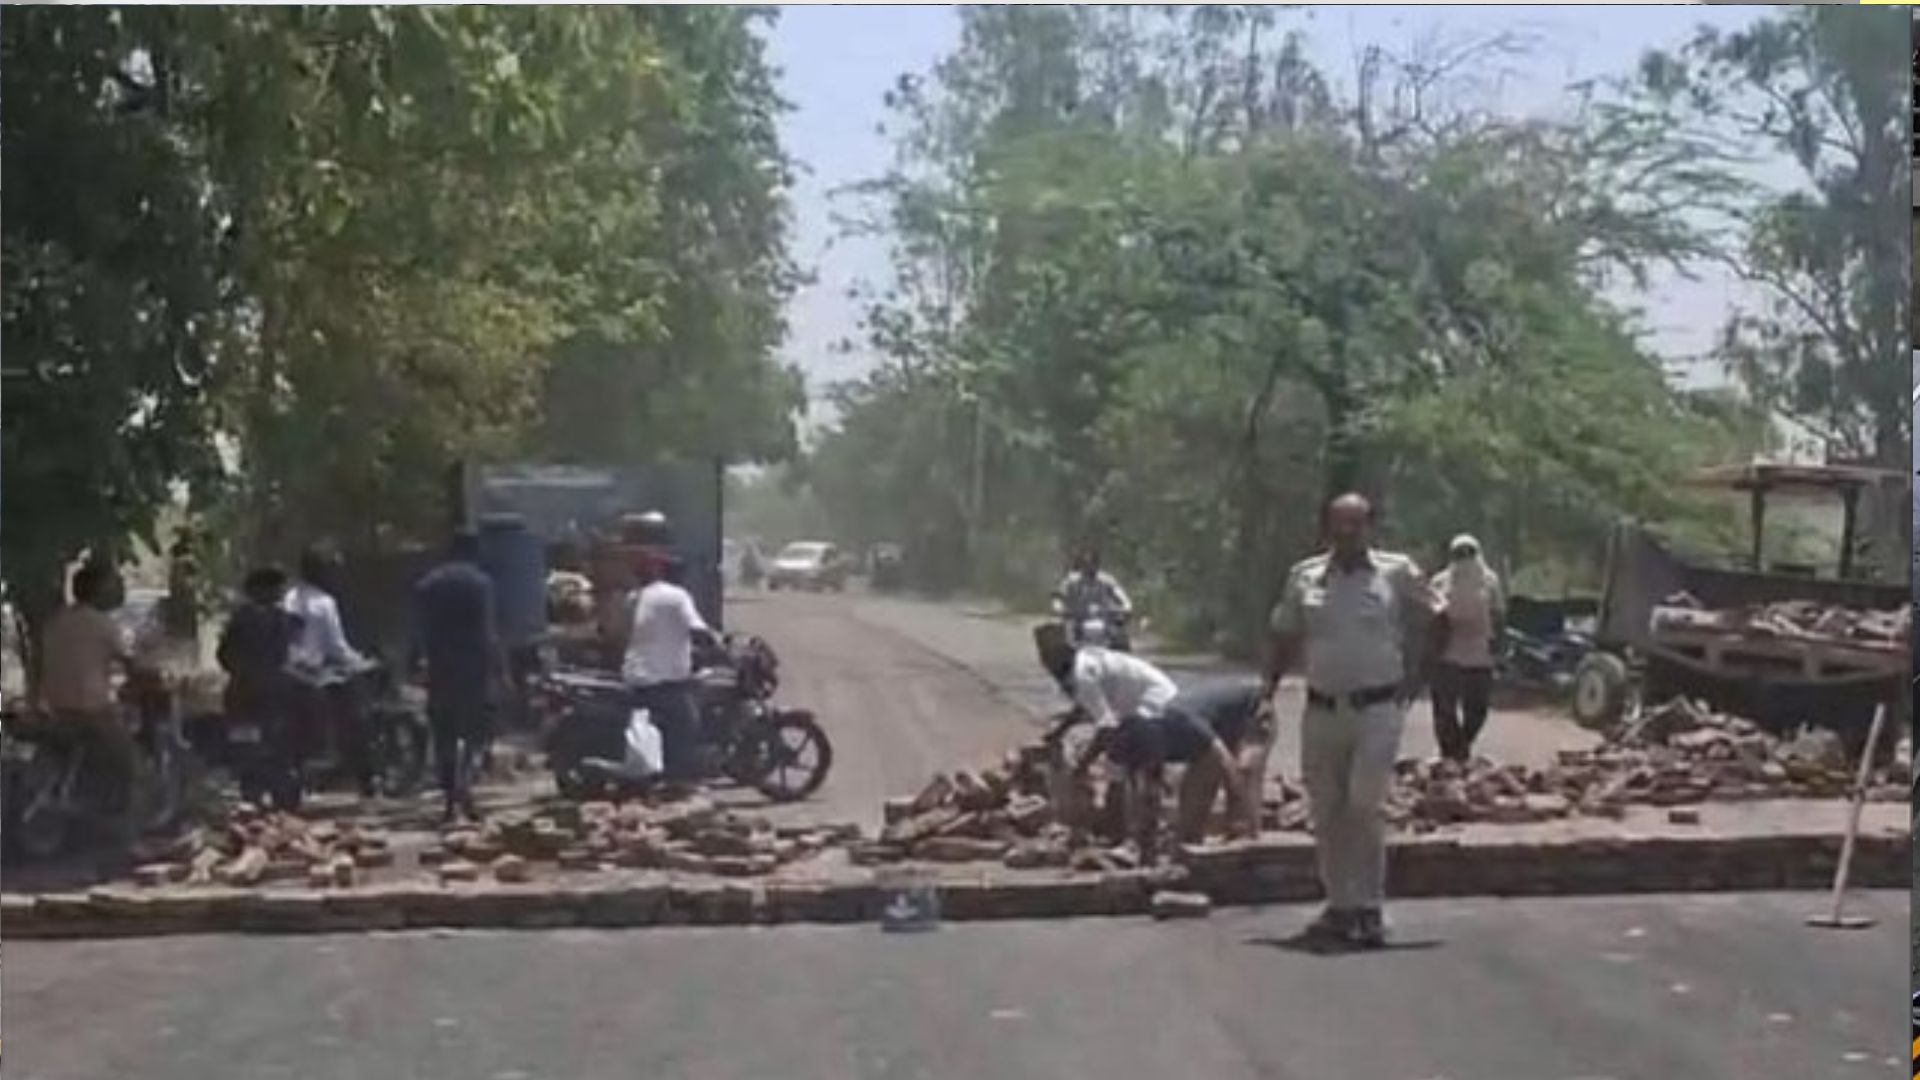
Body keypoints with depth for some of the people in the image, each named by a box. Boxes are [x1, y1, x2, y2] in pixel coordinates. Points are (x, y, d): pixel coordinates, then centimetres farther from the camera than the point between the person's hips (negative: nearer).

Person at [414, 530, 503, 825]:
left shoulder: (427, 583, 7)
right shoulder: (479, 582, -5)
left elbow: (420, 628, 4)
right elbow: (486, 630, -9)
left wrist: (429, 656, 10)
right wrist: (497, 666, -5)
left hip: (439, 665, 3)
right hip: (472, 664, -3)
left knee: (444, 734, 8)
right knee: (471, 731, 1)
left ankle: (450, 797, 7)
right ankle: (463, 789, -16)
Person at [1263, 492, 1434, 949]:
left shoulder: (1398, 573, 0)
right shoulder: (1305, 577, 8)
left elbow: (1427, 623, 9)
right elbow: (1286, 638, 14)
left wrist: (1412, 675, 1)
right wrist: (1269, 684, 3)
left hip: (1377, 708, -4)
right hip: (1321, 709, 4)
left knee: (1365, 805, -12)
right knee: (1326, 812, 8)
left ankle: (1369, 908, -3)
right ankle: (1339, 906, 20)